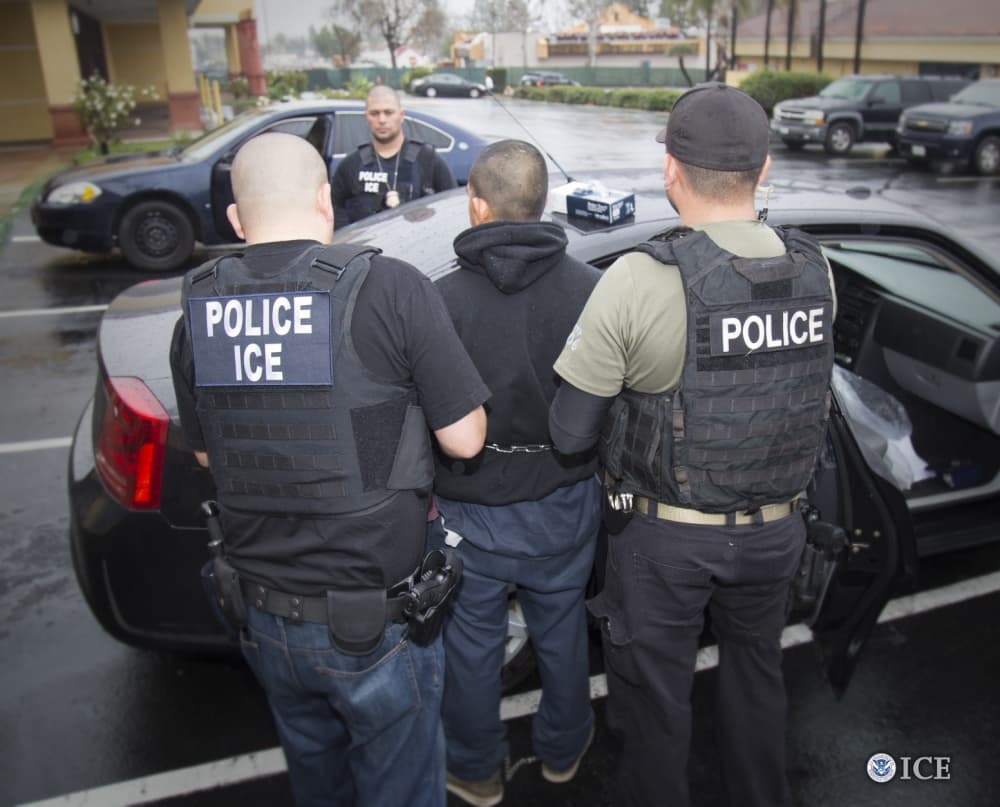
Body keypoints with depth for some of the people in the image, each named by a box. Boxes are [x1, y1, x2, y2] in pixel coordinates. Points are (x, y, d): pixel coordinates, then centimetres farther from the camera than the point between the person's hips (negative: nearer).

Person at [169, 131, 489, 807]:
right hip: (375, 623, -4)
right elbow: (465, 440, -13)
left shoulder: (199, 309, -4)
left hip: (262, 616, 5)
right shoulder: (390, 288, -18)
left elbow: (207, 454, 9)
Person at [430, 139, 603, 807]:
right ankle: (562, 751, 47)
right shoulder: (593, 289, -13)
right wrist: (589, 468, 12)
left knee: (473, 646, 19)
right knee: (562, 632, 24)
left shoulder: (444, 300, -20)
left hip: (474, 515, -2)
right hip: (566, 506, 3)